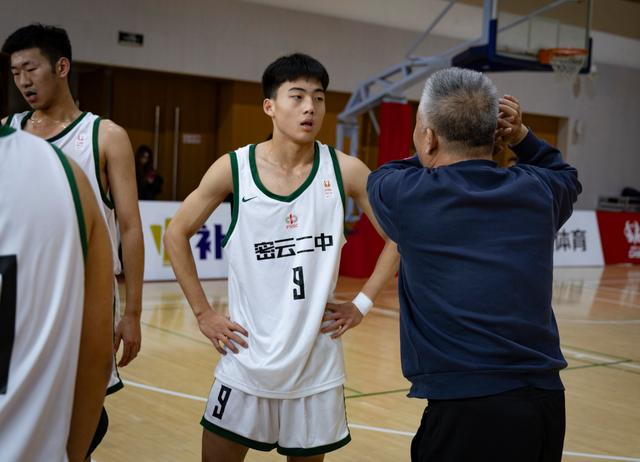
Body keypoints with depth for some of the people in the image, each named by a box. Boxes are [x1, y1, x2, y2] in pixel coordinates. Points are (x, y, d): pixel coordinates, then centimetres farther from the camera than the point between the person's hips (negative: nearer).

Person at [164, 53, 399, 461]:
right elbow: (177, 235, 3)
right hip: (248, 359, -1)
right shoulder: (234, 168, -7)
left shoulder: (344, 170, -6)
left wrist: (362, 304, -2)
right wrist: (203, 313, -1)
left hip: (317, 363, 1)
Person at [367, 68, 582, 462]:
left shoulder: (406, 195, -7)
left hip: (467, 406, -5)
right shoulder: (536, 190, 3)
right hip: (546, 398, 5)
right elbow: (567, 178, 28)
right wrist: (522, 137, 13)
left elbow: (383, 176, 17)